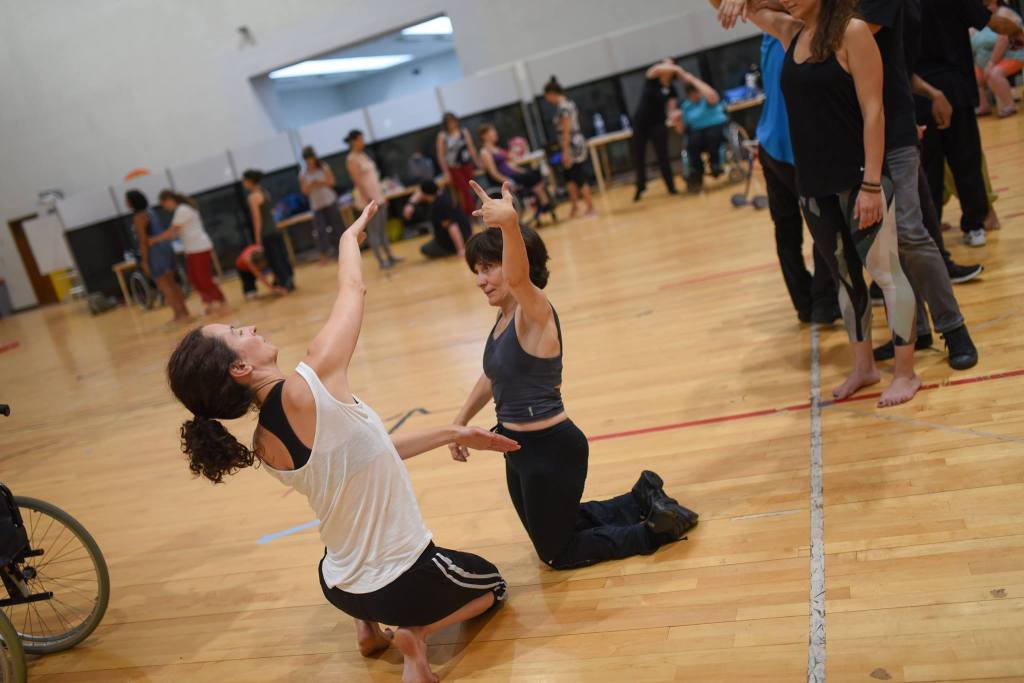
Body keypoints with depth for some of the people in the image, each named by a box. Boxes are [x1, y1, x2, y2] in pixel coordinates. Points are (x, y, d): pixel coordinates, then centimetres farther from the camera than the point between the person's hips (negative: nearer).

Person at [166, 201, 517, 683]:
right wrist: (350, 235, 6)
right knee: (491, 586, 25)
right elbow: (352, 291, -15)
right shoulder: (308, 387, -28)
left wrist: (451, 434, 11)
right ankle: (417, 632, 2)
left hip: (341, 586, 7)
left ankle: (368, 624, 22)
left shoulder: (264, 445, -5)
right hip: (402, 583, -7)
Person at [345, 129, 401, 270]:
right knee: (374, 231, -3)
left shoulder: (363, 155, 14)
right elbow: (357, 181, -17)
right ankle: (381, 261, 1)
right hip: (368, 198, -8)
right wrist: (368, 200, -21)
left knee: (383, 229, 13)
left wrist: (382, 195, 16)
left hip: (378, 196, 9)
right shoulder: (352, 159, -11)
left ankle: (390, 256, 20)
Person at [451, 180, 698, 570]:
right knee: (552, 532, 28)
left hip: (551, 448, -9)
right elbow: (493, 376, 21)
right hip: (519, 449, 9)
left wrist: (510, 224, -63)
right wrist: (460, 422, 19)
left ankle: (656, 526, 16)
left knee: (556, 553, 10)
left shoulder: (536, 312, -20)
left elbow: (518, 277, -44)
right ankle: (644, 499, 34)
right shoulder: (505, 317, 5)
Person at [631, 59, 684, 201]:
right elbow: (656, 69, -28)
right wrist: (677, 68, -35)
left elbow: (671, 110, -10)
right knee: (638, 157, 6)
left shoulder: (672, 90, -3)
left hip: (658, 124, 0)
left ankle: (671, 187, 7)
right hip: (640, 123, 0)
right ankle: (640, 187, 24)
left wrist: (674, 115, -33)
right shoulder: (651, 80, -6)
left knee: (662, 157, -3)